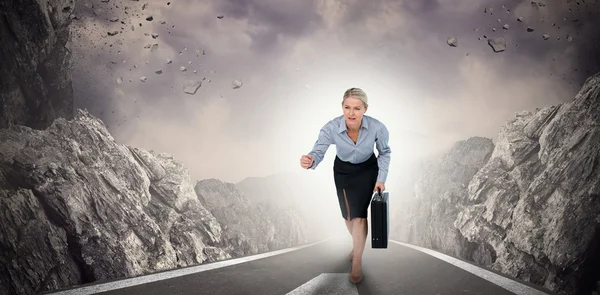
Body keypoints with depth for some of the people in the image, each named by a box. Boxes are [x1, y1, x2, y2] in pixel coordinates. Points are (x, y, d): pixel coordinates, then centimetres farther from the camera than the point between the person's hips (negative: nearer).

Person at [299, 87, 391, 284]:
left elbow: (385, 152, -10)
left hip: (367, 170, -1)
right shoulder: (331, 128, -33)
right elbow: (318, 152, -30)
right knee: (347, 215, 14)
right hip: (342, 171, 2)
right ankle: (358, 244, 45)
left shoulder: (377, 128, -30)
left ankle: (357, 261, 6)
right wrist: (310, 161, -53)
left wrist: (381, 178, -11)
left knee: (359, 214, -13)